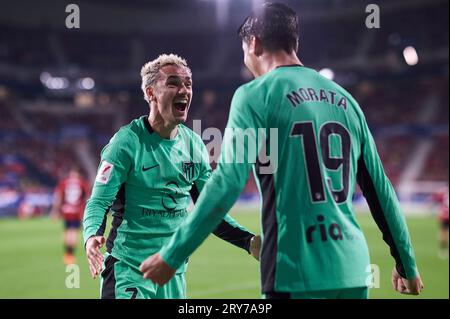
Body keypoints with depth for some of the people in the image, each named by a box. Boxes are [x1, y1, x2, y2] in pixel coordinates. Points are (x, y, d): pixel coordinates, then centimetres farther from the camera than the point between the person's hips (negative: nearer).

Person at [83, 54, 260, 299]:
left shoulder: (194, 144, 5)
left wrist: (248, 241, 0)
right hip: (129, 270, -6)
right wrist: (92, 236, -33)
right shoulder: (127, 142, -12)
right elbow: (98, 202, -13)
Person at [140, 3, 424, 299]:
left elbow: (228, 182, -14)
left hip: (298, 274, -5)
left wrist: (172, 255, -8)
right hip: (353, 273, 5)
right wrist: (407, 264, 22)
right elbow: (380, 188, 13)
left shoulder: (256, 94, -4)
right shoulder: (345, 98, 11)